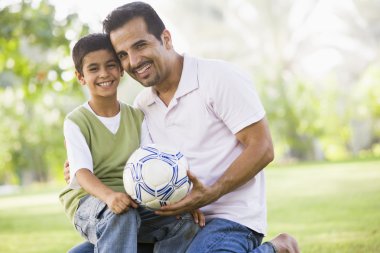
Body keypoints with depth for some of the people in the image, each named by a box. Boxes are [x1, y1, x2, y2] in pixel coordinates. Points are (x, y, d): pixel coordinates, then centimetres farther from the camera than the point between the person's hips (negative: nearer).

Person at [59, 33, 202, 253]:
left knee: (186, 221, -20)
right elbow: (82, 172, -16)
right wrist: (109, 196, -38)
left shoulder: (137, 117, 12)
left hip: (135, 203, 5)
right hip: (90, 202, -4)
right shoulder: (76, 121, -3)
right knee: (121, 214, -38)